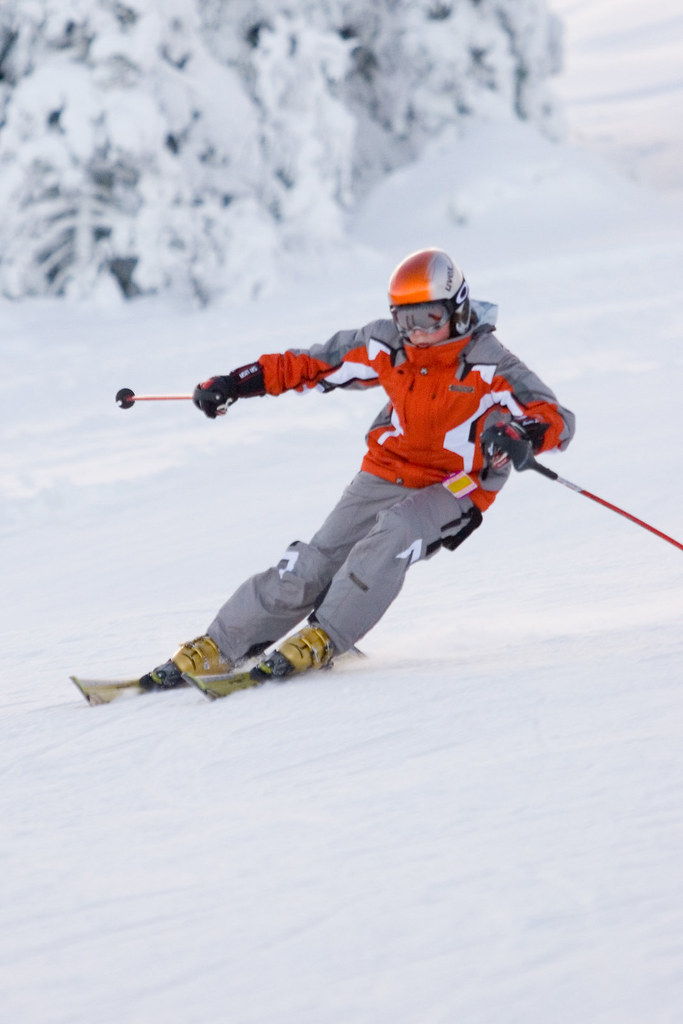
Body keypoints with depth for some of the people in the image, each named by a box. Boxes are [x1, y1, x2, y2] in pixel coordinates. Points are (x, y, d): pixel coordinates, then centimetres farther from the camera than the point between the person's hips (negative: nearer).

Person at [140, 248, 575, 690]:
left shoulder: (489, 365, -15)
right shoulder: (388, 346, -3)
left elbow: (558, 420, -19)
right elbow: (311, 364, 7)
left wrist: (522, 433, -43)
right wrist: (239, 382, -1)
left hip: (452, 491, -3)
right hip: (387, 474, 4)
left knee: (393, 531, -35)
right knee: (313, 564, -12)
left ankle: (322, 639, -27)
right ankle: (217, 649, -6)